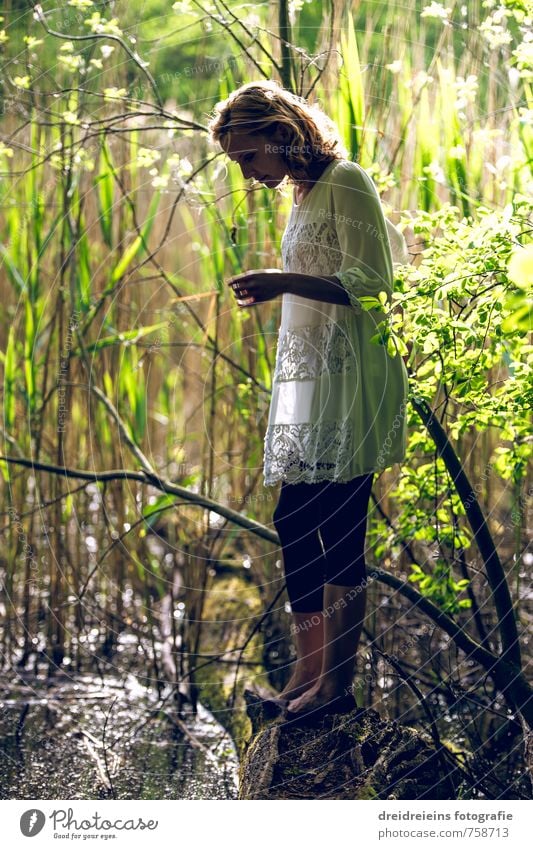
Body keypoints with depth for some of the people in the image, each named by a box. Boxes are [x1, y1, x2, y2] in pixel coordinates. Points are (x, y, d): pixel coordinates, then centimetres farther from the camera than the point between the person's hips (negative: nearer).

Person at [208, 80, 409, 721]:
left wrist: (285, 281, -20)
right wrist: (271, 290, 14)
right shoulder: (303, 193, 19)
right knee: (293, 522, 5)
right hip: (307, 379, 9)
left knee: (337, 528, -9)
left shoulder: (346, 182, -7)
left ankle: (337, 683, -5)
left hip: (347, 379, -9)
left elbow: (370, 283, -15)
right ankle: (308, 674, 10)